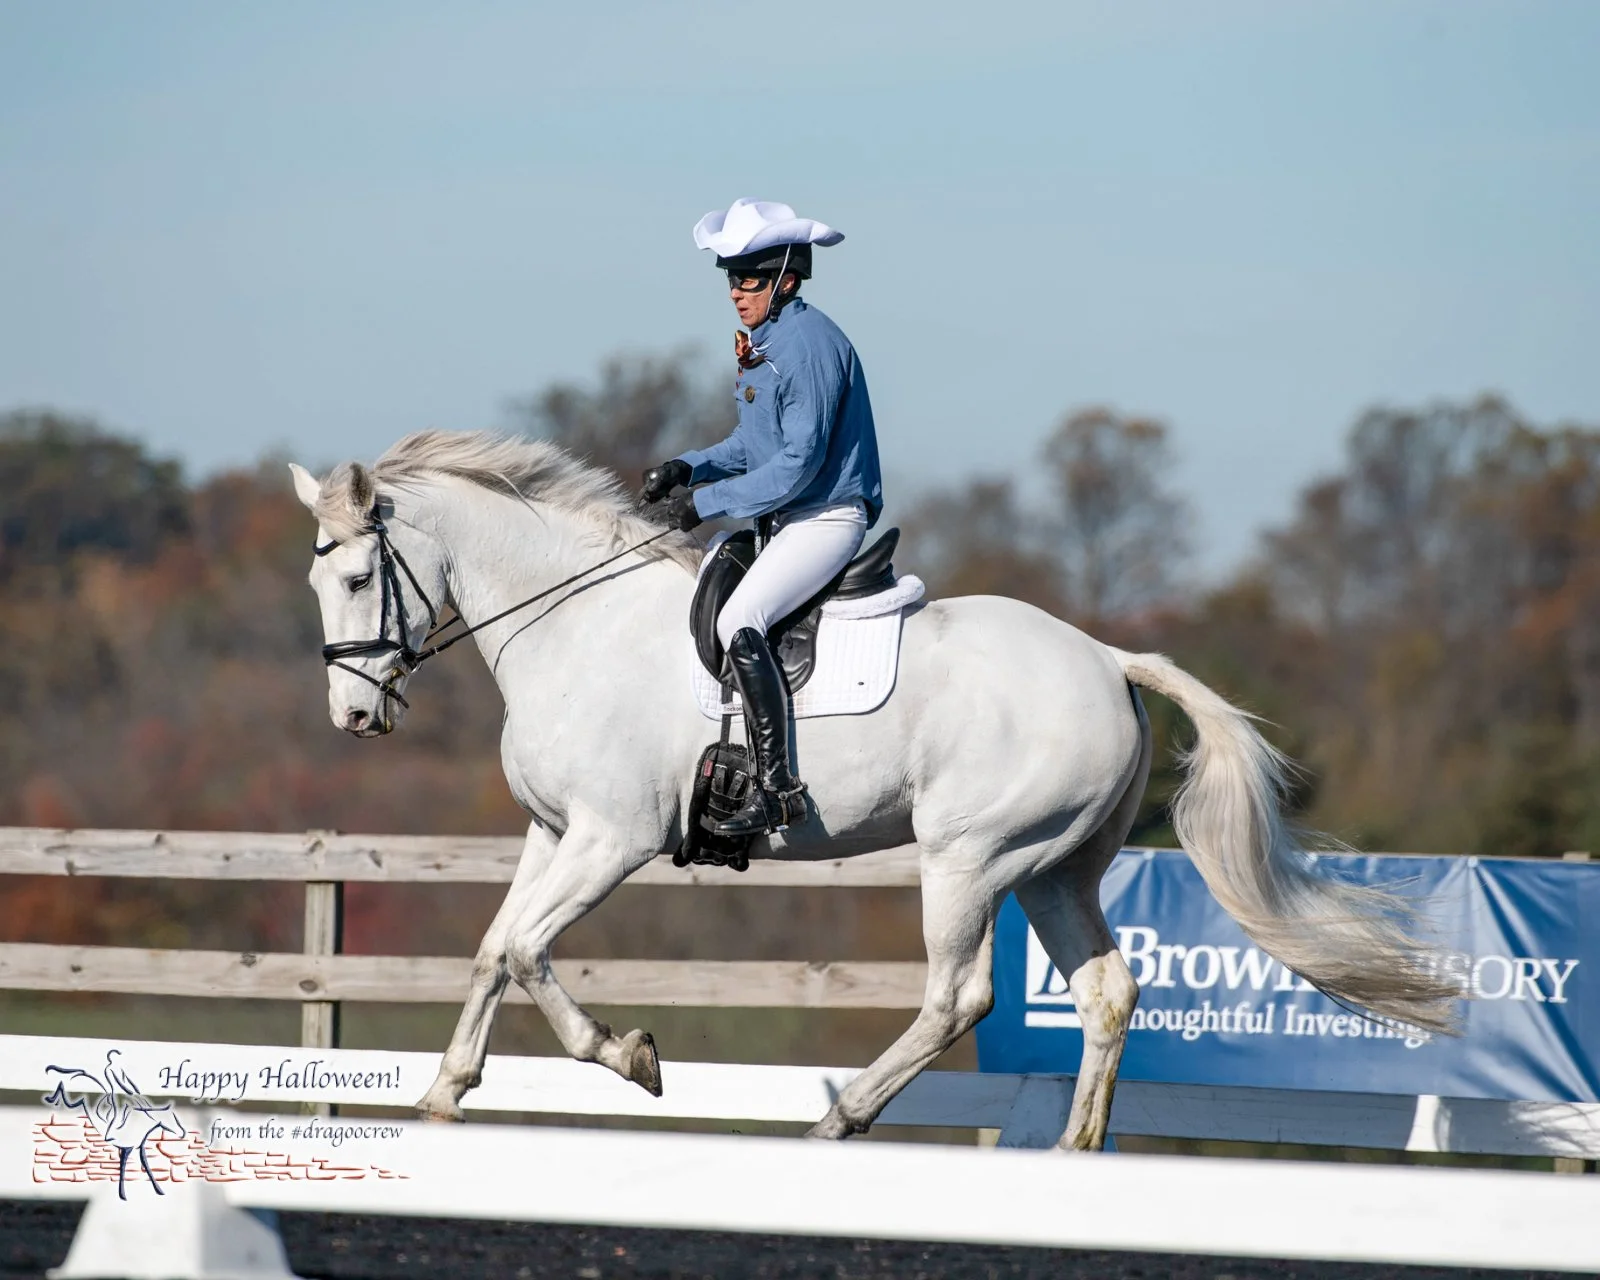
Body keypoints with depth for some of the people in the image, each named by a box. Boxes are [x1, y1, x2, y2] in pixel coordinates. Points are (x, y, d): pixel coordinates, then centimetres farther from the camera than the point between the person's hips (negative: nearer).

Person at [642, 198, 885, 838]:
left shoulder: (810, 345, -18)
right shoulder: (766, 341, 13)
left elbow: (799, 462, -22)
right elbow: (754, 444, 20)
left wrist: (708, 502, -18)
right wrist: (688, 468, 3)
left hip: (828, 517, -11)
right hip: (784, 520, 11)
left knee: (738, 623, -27)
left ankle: (776, 786, -29)